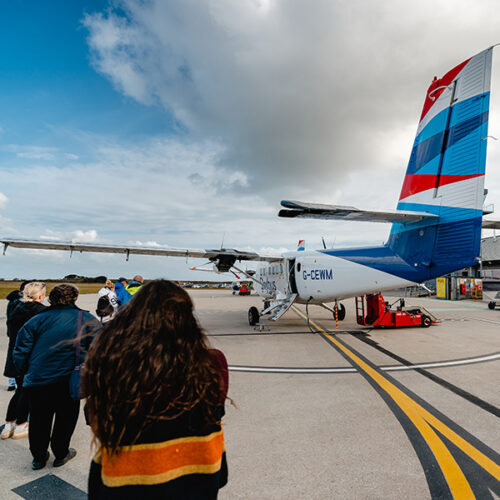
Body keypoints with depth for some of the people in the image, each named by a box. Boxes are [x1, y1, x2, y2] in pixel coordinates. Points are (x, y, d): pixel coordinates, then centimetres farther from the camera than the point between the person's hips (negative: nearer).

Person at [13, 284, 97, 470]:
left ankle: (38, 457, 36)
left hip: (36, 380, 3)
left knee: (39, 420, 21)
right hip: (66, 380, -2)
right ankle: (61, 454, 33)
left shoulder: (39, 319, 2)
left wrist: (26, 372, 15)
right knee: (65, 417, 19)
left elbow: (20, 350, 2)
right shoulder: (84, 319, -3)